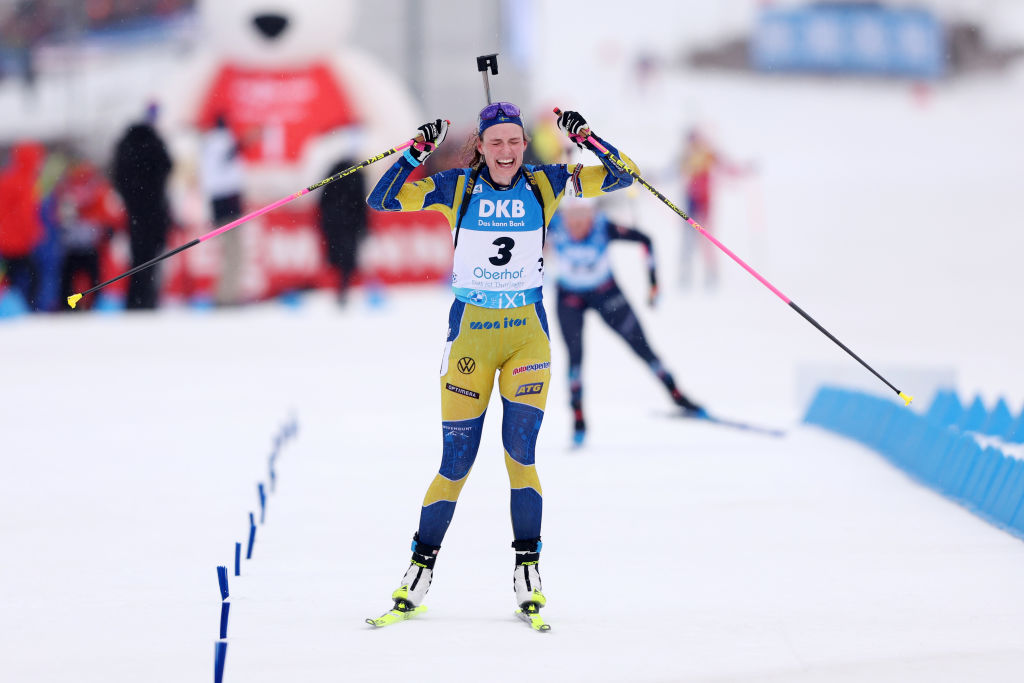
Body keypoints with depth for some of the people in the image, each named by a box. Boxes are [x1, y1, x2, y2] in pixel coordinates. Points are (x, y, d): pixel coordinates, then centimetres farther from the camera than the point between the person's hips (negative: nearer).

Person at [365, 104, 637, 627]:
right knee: (456, 462, 0)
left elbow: (619, 176, 0)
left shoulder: (543, 185, 1)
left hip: (528, 333, 1)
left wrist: (583, 138, -15)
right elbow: (383, 200, -7)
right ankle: (420, 571, 13)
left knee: (520, 453, -9)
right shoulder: (456, 188, -2)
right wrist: (419, 150, -18)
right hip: (470, 332, -1)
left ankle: (528, 574, -1)